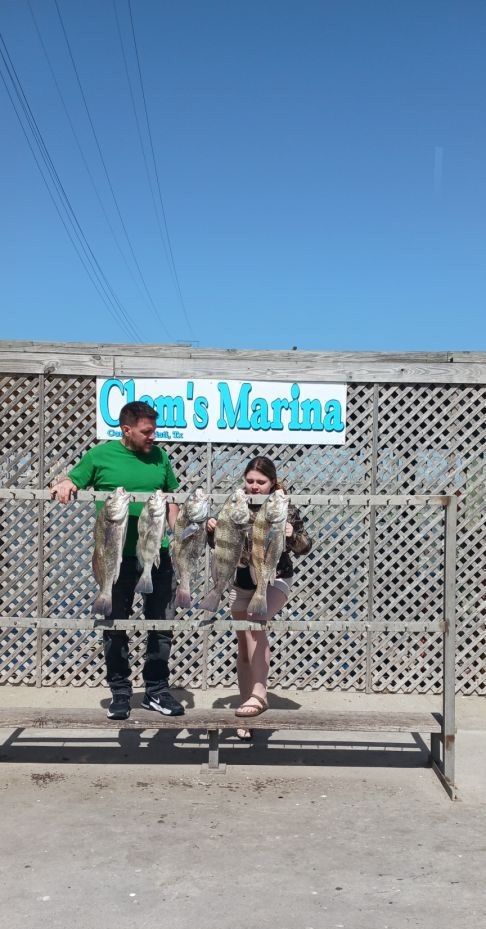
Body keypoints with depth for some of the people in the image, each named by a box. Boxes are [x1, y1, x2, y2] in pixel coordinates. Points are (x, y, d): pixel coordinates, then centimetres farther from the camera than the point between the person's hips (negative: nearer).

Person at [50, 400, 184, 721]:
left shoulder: (159, 456, 9)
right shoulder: (100, 456, 0)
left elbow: (172, 501, 14)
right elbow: (72, 482, 5)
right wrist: (64, 485, -18)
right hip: (117, 554, -2)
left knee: (161, 624, 7)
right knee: (116, 626, 6)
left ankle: (157, 691, 20)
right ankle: (120, 693, 19)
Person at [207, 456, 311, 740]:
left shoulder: (285, 508, -10)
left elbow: (304, 548, -7)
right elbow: (220, 545, 6)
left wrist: (293, 535, -27)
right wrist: (212, 531, -15)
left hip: (275, 579, -4)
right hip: (242, 582, 4)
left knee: (254, 621, -31)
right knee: (245, 647, 8)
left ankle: (259, 694, -25)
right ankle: (247, 710, 19)